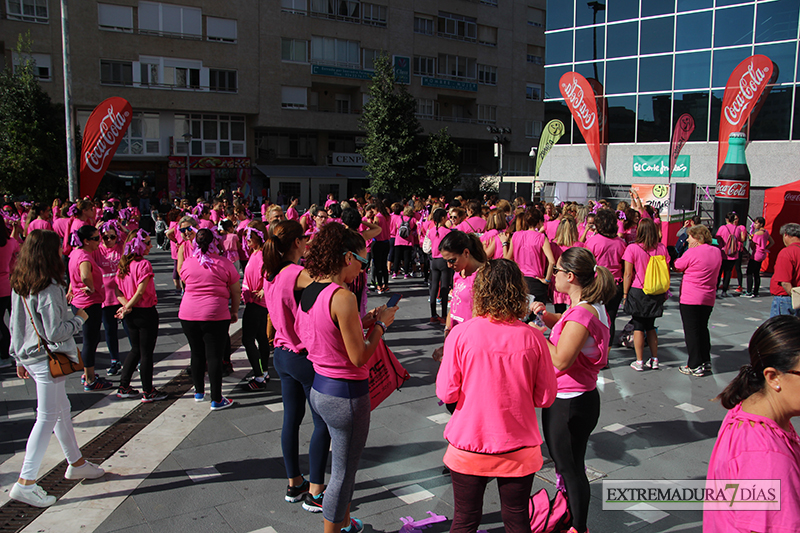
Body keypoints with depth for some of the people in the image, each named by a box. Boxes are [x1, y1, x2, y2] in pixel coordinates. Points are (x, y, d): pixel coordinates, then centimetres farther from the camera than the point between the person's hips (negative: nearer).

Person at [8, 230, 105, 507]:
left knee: (62, 409, 19)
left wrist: (21, 359, 20)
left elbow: (16, 323, 12)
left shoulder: (19, 284, 5)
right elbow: (55, 332, -23)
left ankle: (76, 463, 33)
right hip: (48, 358, -10)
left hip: (30, 356, 10)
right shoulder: (48, 289, -23)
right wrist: (79, 318, -6)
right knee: (47, 418, -2)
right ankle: (25, 482, 3)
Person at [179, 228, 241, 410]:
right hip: (215, 315, -3)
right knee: (214, 357, 2)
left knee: (197, 354, 17)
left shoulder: (187, 263, 2)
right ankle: (216, 400, 8)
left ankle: (199, 392, 34)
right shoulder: (224, 264, -5)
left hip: (188, 314, 4)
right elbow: (236, 291, 2)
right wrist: (234, 311, 16)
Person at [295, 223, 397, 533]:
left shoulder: (309, 291, 3)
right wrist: (380, 325, -8)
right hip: (345, 395, -9)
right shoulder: (342, 296, -24)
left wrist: (362, 322, 8)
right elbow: (359, 357, -21)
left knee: (343, 463, 27)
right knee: (343, 472, 9)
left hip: (319, 388, 9)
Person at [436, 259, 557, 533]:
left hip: (469, 448, -1)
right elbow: (546, 397, -2)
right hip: (519, 449, 1)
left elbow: (446, 393, -10)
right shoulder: (533, 338, -10)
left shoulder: (461, 333, -14)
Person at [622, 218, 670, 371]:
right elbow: (666, 272, 4)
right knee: (650, 326, 18)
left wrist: (625, 294, -2)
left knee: (638, 327, 6)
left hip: (638, 292, -3)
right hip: (656, 294, 4)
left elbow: (628, 274, -10)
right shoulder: (662, 248, -2)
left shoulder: (632, 248, -12)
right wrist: (665, 292, 16)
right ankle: (654, 360, 20)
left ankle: (639, 362, 8)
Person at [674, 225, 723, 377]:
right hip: (709, 298, 7)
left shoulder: (692, 253, -14)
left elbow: (677, 266, -2)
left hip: (690, 298, -7)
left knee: (691, 331, 1)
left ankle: (695, 366, 4)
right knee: (703, 328, 19)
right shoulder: (717, 252, 6)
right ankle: (706, 362, 24)